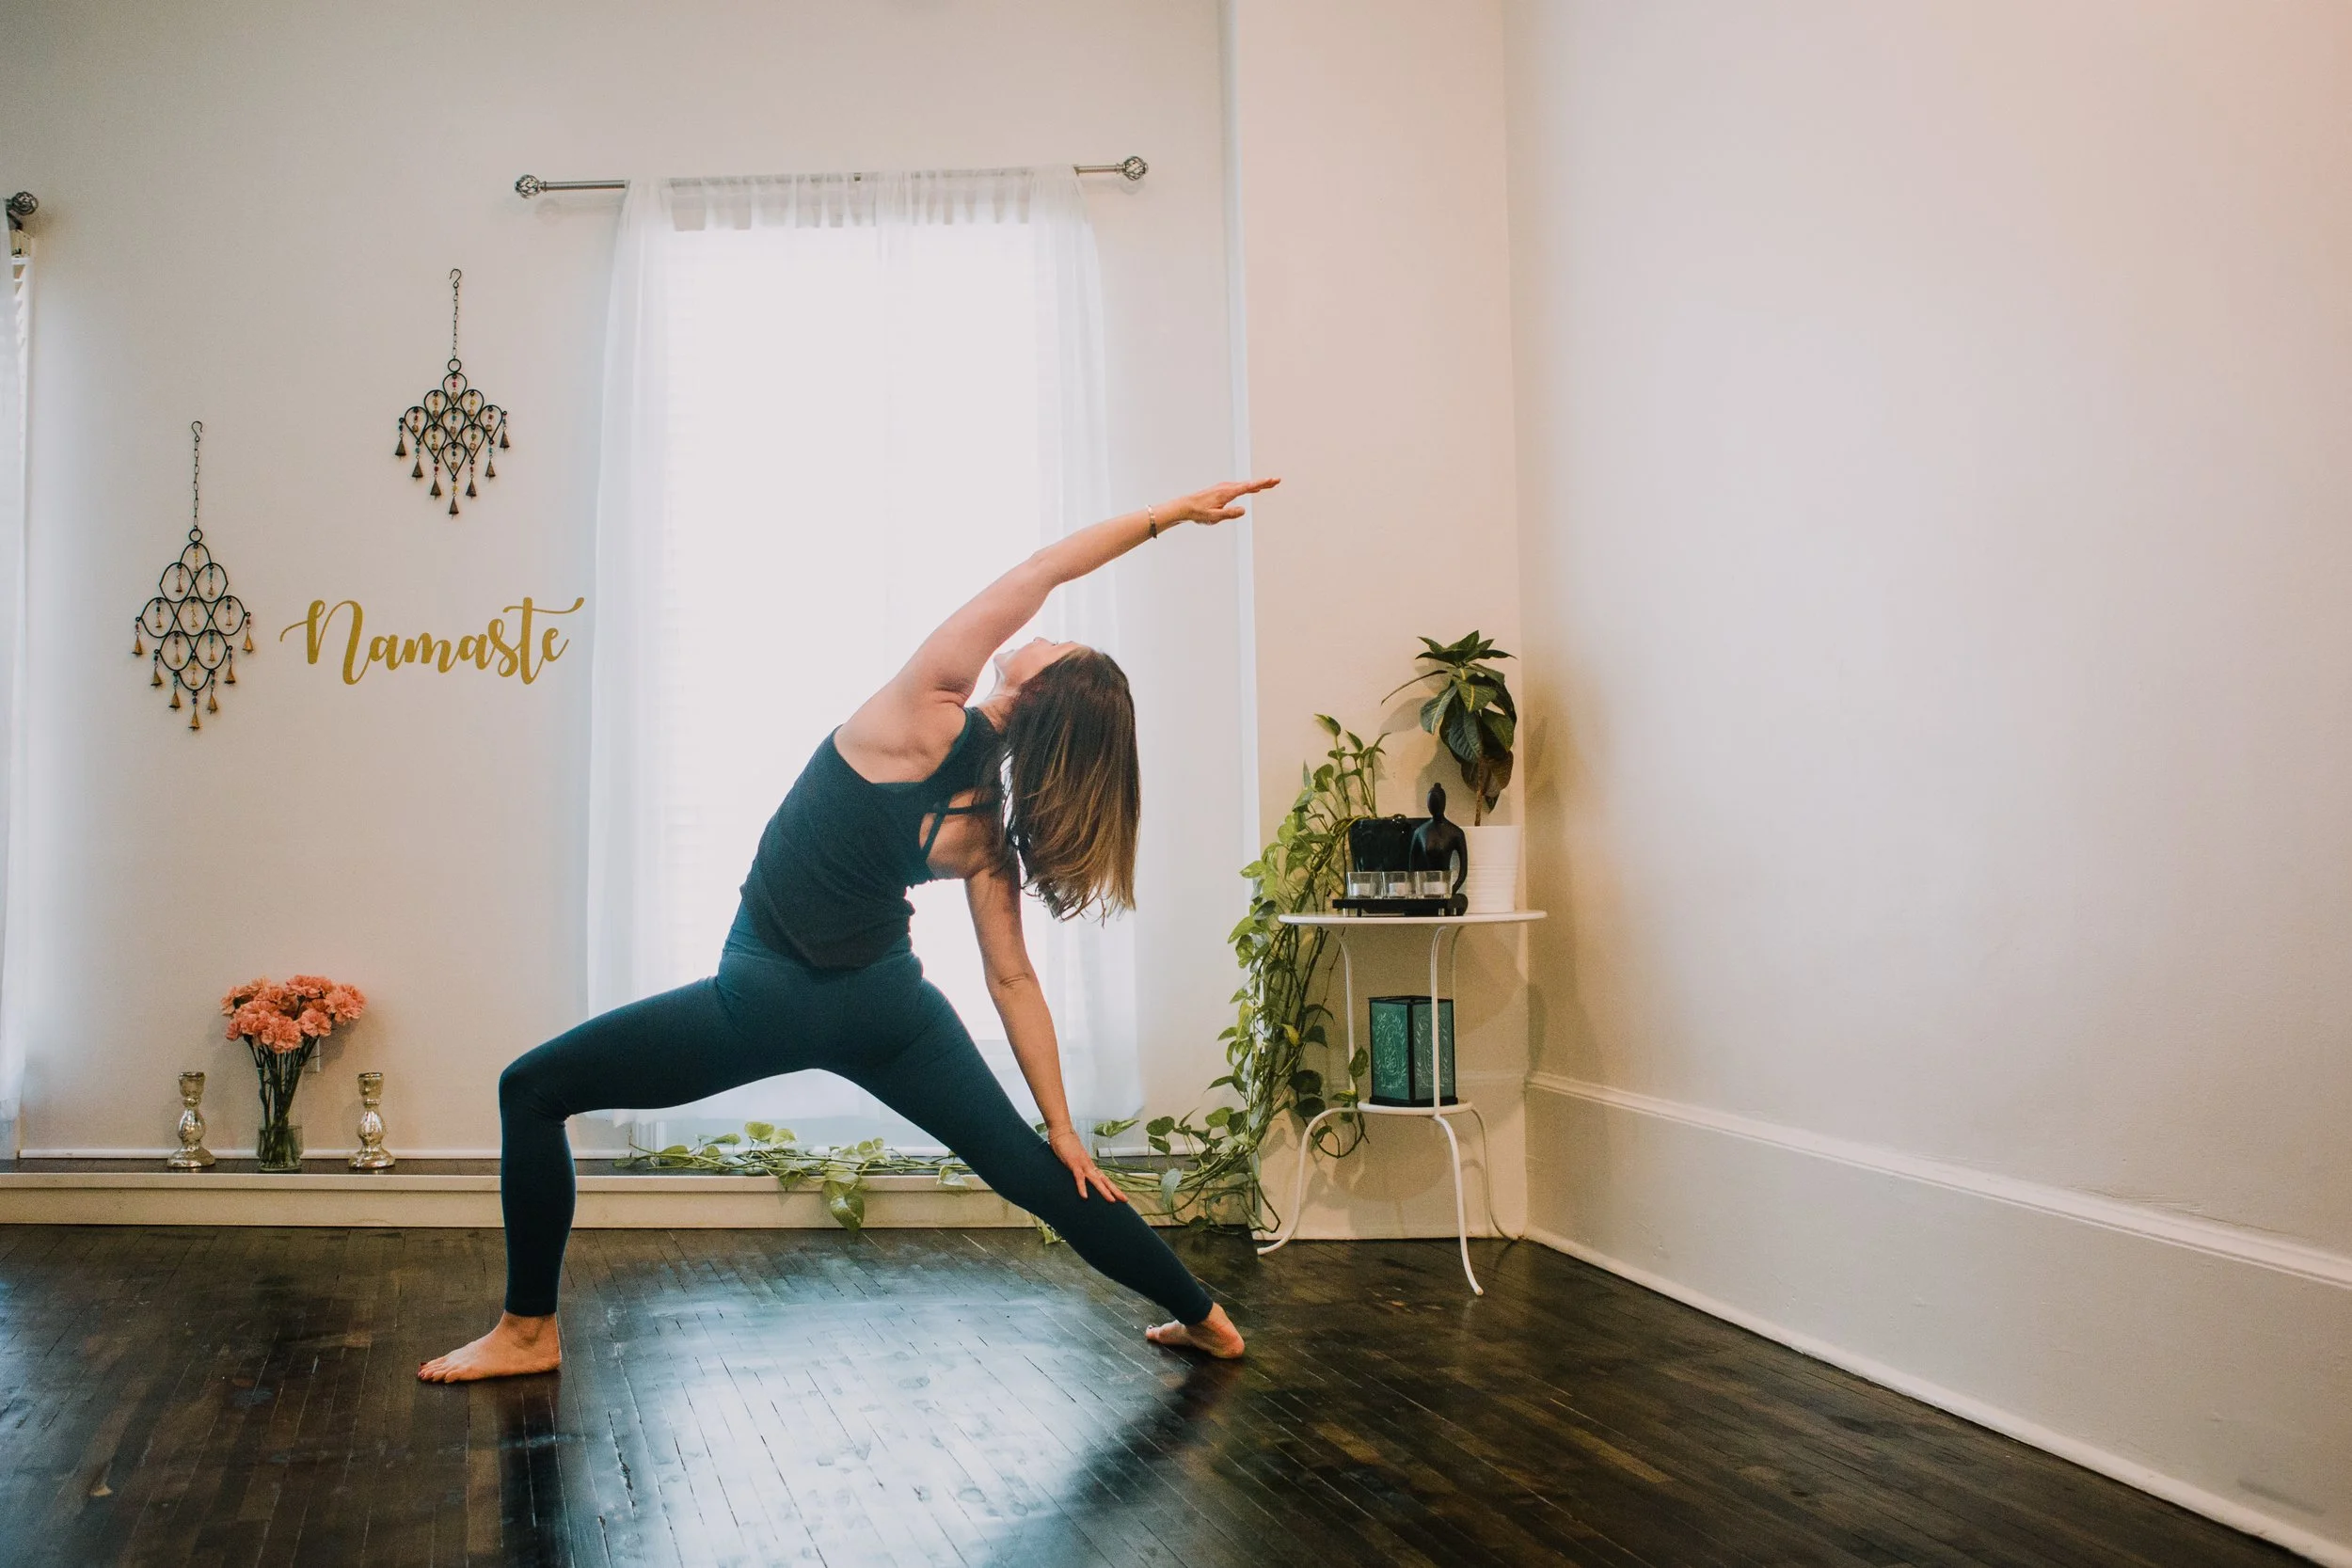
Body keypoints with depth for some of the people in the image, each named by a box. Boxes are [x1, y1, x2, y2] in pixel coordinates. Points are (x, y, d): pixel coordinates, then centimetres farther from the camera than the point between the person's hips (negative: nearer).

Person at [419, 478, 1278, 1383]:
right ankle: (1203, 1318, 24)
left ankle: (529, 1331, 10)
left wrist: (1164, 515, -13)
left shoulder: (926, 716, -19)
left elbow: (1038, 571, -19)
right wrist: (1061, 1127, 5)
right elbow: (1014, 982, -4)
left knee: (532, 1091, 7)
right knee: (1033, 1171, 16)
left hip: (771, 997, -5)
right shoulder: (991, 832, -6)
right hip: (887, 1006, 5)